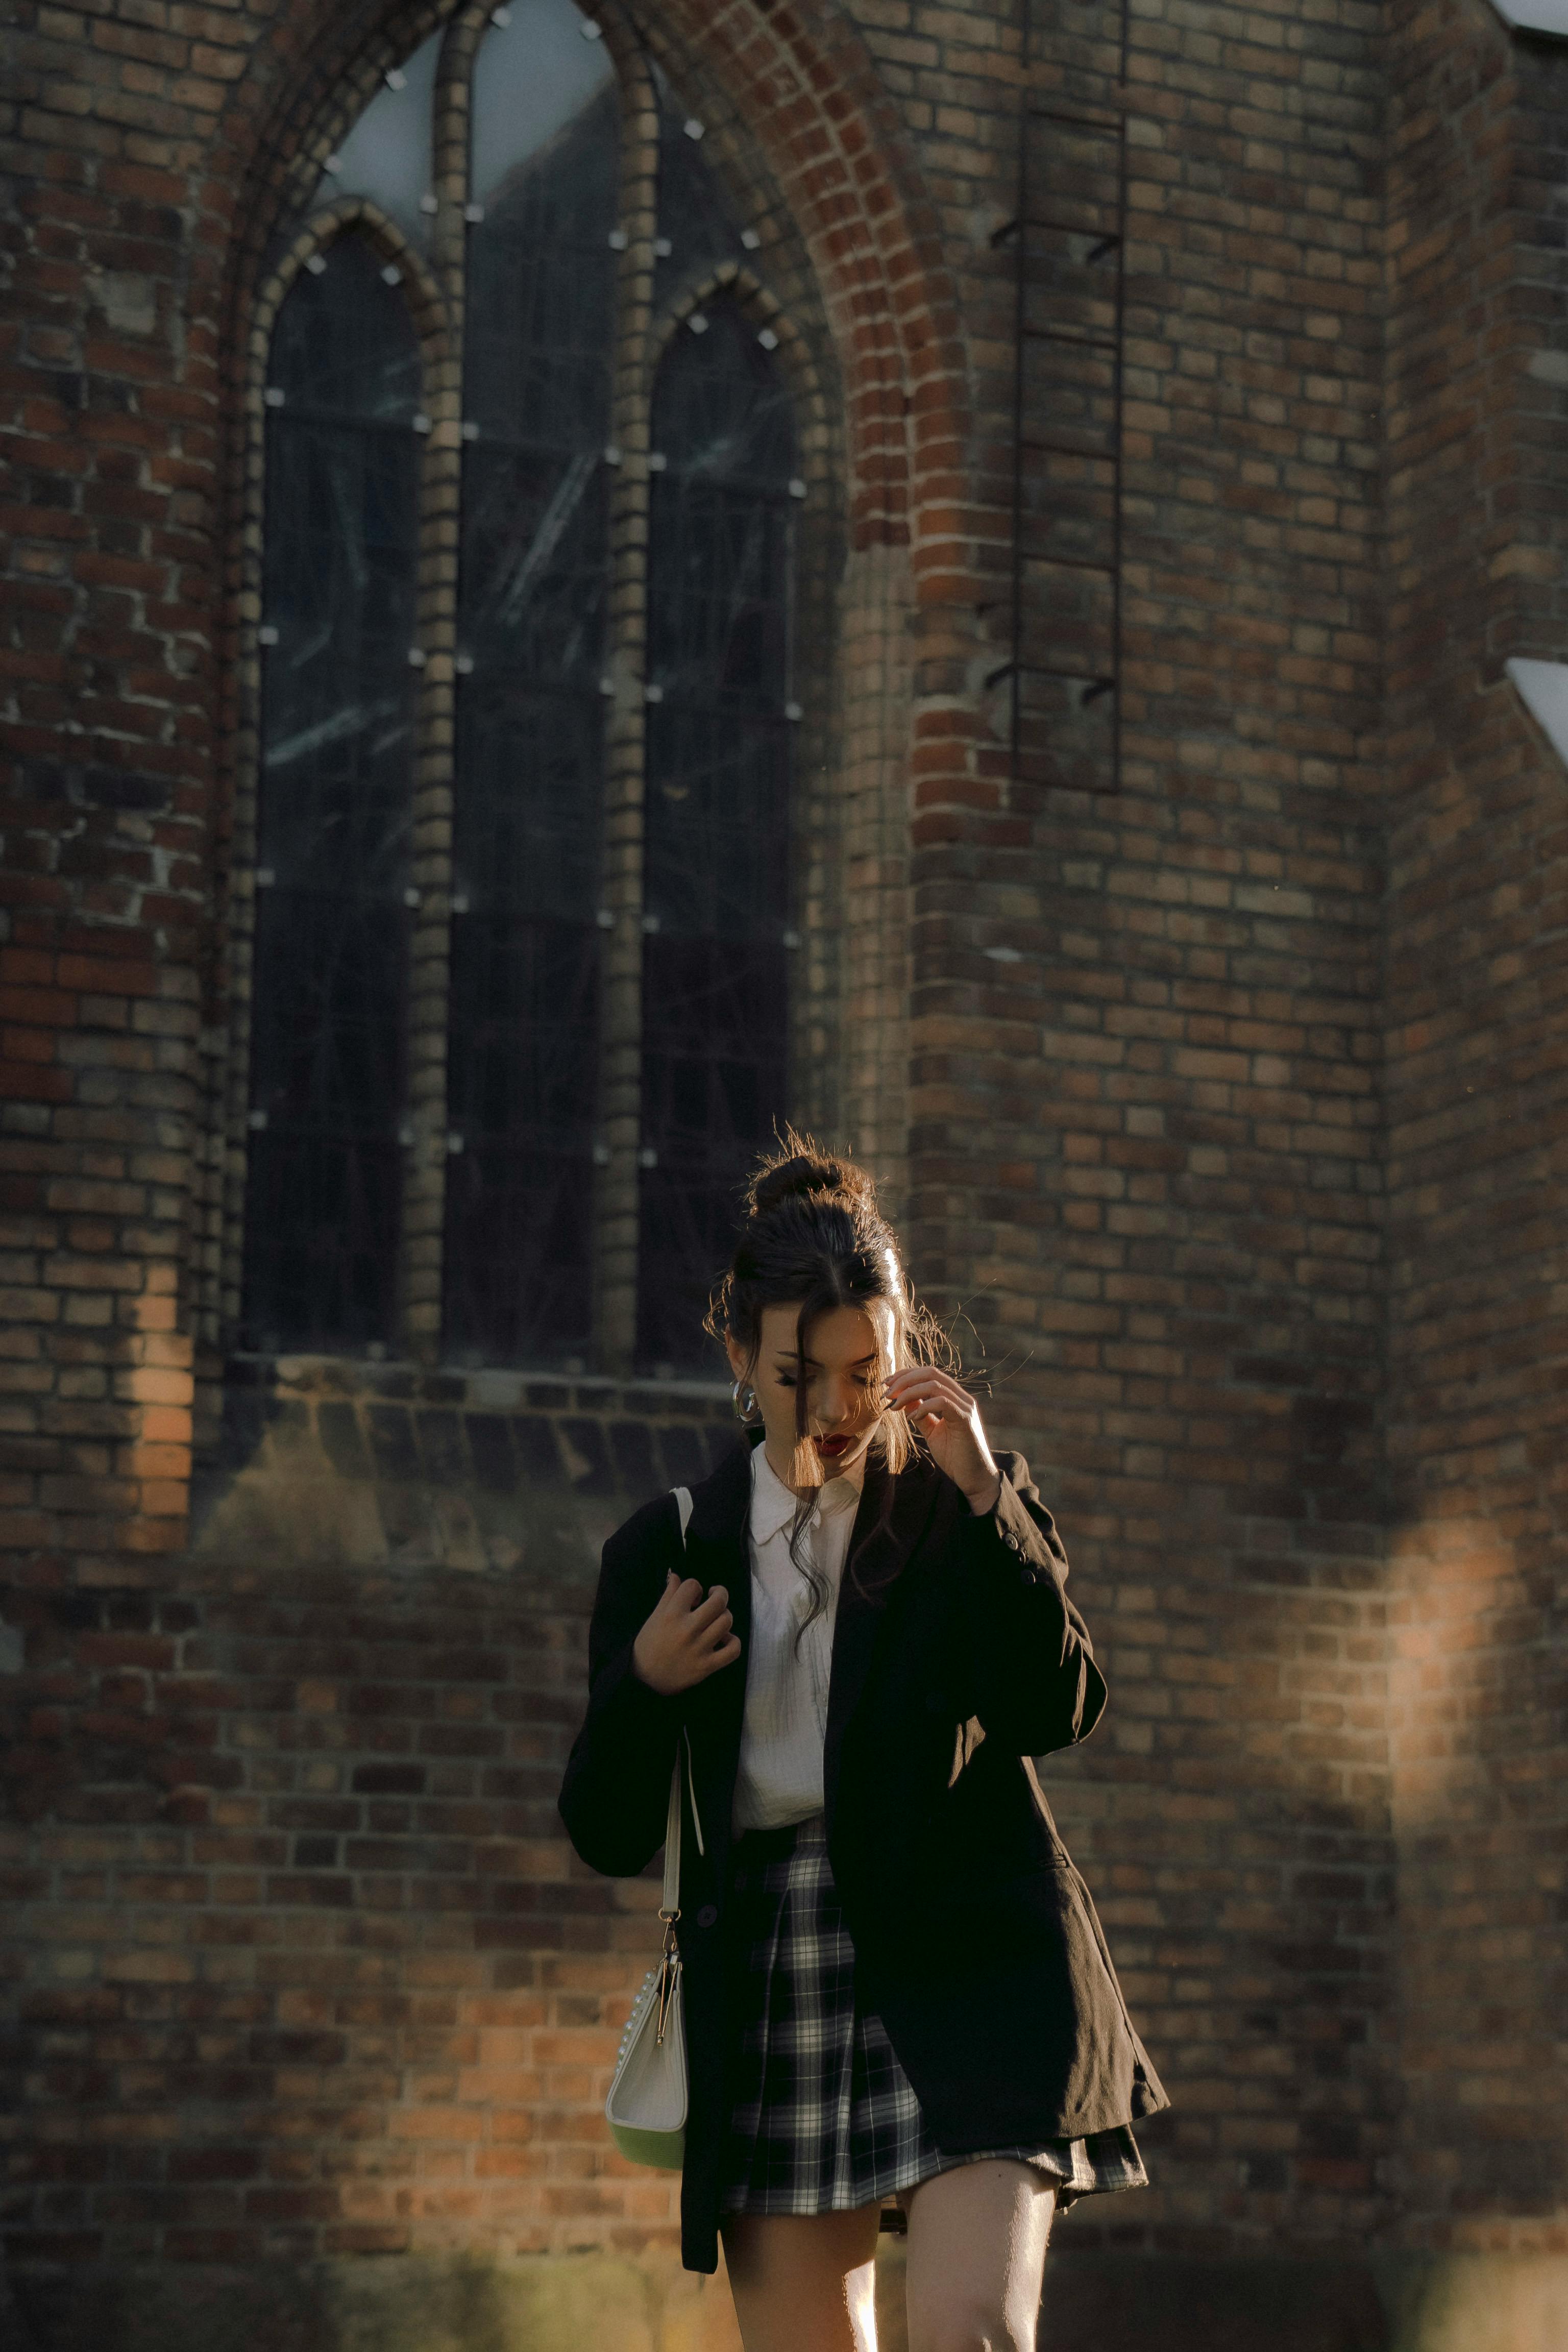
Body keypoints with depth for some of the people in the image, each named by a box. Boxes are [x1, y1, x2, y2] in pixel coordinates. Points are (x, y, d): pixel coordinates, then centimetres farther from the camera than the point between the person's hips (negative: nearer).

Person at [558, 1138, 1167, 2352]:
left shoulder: (972, 1509, 6)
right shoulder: (669, 1550, 10)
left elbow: (1056, 1711, -10)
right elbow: (610, 1837, 9)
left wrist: (985, 1497, -16)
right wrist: (644, 1685, -10)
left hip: (966, 1970, -3)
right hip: (768, 1993, 3)